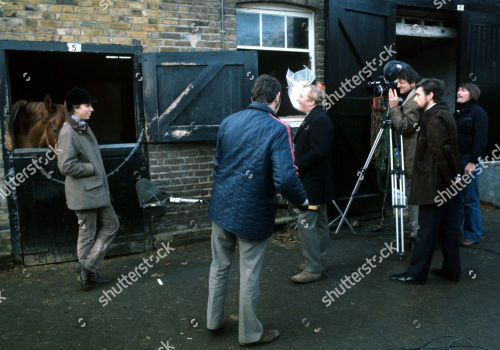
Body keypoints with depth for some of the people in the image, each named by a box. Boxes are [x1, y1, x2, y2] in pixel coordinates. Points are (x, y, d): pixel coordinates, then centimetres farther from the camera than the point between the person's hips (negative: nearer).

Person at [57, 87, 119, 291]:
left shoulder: (85, 128, 13)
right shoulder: (68, 132, -16)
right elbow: (66, 166, -22)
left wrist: (97, 170, 13)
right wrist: (92, 168, -13)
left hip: (98, 190, 9)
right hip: (84, 192, -9)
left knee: (111, 225, 13)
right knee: (87, 234, 2)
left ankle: (88, 267, 18)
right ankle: (86, 274, 16)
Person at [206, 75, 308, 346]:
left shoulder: (228, 122, 3)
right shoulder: (277, 129, -15)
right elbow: (285, 179, -25)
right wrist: (302, 200, -7)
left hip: (221, 207, 5)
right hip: (253, 214, -5)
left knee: (219, 266, 21)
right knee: (249, 275, 10)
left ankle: (214, 320, 39)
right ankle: (249, 333, 29)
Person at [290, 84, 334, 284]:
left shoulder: (320, 120, -17)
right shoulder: (313, 119, 15)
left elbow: (318, 153, -26)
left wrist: (297, 165, -18)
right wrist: (296, 163, 9)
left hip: (313, 184, -11)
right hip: (316, 183, 11)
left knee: (306, 224, -8)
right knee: (319, 223, 17)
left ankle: (312, 269, 1)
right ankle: (320, 261, 30)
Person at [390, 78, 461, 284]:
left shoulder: (434, 118, -16)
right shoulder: (445, 114, 15)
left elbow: (442, 151, -23)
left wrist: (449, 177, -16)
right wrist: (451, 176, 18)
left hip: (433, 185, -10)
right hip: (447, 183, 10)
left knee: (426, 231, -2)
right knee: (448, 228, 15)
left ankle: (416, 273, 8)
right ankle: (452, 271, 25)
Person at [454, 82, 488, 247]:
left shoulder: (478, 112, -6)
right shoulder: (457, 113, 17)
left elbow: (481, 139, -13)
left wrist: (472, 161, -16)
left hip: (470, 160, -7)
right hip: (455, 159, 7)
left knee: (470, 199, -2)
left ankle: (473, 235, 8)